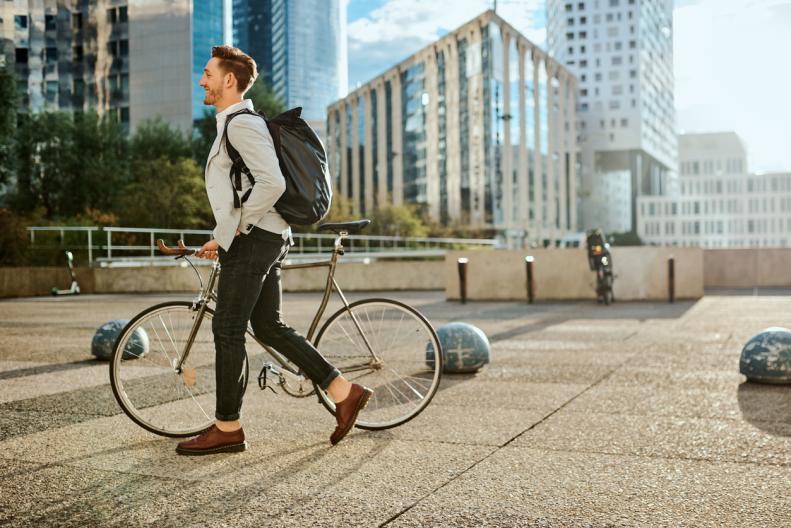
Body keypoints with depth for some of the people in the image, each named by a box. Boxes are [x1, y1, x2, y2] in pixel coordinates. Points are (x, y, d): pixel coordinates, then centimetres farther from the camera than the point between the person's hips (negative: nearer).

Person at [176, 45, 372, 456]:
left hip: (252, 239, -10)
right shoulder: (234, 124, 21)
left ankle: (227, 428, 7)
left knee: (227, 329, -3)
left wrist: (234, 228, -17)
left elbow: (272, 183, -25)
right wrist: (220, 237, 22)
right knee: (269, 328, 10)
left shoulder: (242, 124, -12)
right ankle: (344, 392, 12)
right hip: (261, 239, 10)